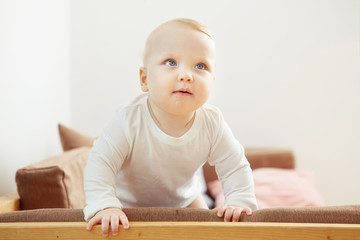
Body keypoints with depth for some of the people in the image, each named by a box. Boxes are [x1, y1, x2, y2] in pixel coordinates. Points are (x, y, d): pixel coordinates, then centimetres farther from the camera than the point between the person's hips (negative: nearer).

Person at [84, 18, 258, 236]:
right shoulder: (129, 122, -34)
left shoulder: (212, 124, -25)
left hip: (184, 200, 3)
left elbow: (236, 168, -15)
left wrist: (239, 203, -27)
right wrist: (104, 206, -44)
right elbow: (101, 163, -32)